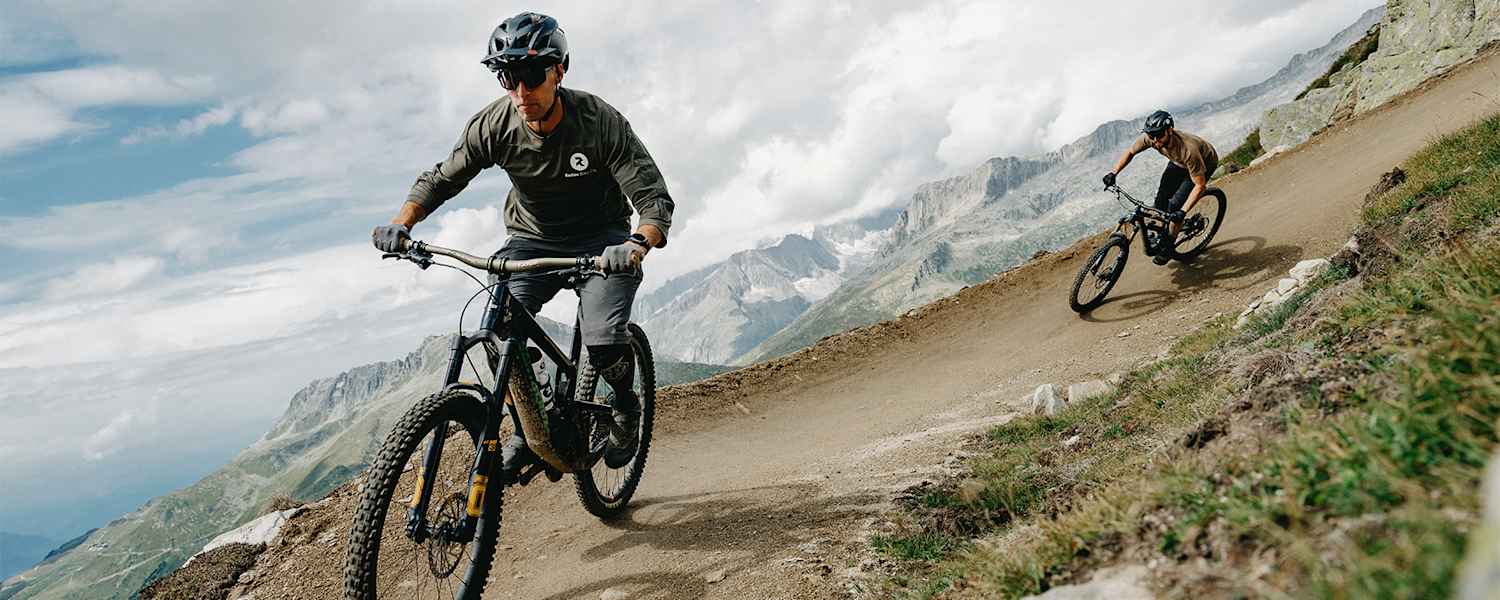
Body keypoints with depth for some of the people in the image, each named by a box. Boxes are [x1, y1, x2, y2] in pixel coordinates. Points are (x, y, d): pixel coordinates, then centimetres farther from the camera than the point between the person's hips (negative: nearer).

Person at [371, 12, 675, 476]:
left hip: (599, 241, -3)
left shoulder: (600, 121, -24)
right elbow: (442, 178, -3)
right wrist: (401, 224, -22)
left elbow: (655, 200, -26)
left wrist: (637, 245, -48)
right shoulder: (494, 124, -16)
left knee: (603, 342, -25)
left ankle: (626, 407, 10)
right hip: (532, 241, 3)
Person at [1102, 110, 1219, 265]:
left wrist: (1182, 212, -43)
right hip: (1179, 162, 6)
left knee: (1175, 205, -17)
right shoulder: (1149, 138, -29)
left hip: (1205, 163, -6)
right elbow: (1130, 152, -8)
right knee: (1161, 201, -6)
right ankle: (1163, 234, 19)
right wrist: (1113, 173, -21)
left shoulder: (1188, 149, -43)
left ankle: (1168, 247, 1)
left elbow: (1200, 185, -37)